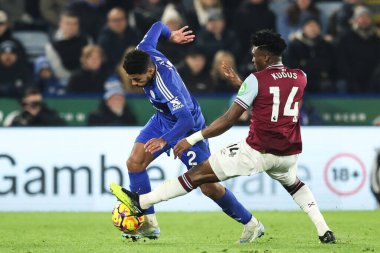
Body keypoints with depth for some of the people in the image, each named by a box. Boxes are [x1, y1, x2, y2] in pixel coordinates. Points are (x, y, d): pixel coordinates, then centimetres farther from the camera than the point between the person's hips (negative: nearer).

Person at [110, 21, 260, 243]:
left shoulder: (165, 86, -40)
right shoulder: (144, 52, -20)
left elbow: (186, 119, -46)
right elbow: (157, 26, 0)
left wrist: (164, 141, -60)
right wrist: (170, 35, 22)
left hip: (187, 126, -8)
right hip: (163, 119, 8)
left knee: (209, 186, -3)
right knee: (135, 162, -9)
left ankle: (251, 224, 15)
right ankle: (148, 225, -3)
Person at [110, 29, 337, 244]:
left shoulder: (256, 80, -7)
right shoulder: (300, 78, 7)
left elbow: (229, 120, -11)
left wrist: (193, 139, -8)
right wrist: (242, 84, 28)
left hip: (257, 151, -5)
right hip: (289, 153, 5)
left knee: (199, 174, -1)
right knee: (293, 183, 38)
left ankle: (140, 203, -1)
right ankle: (324, 231, 25)